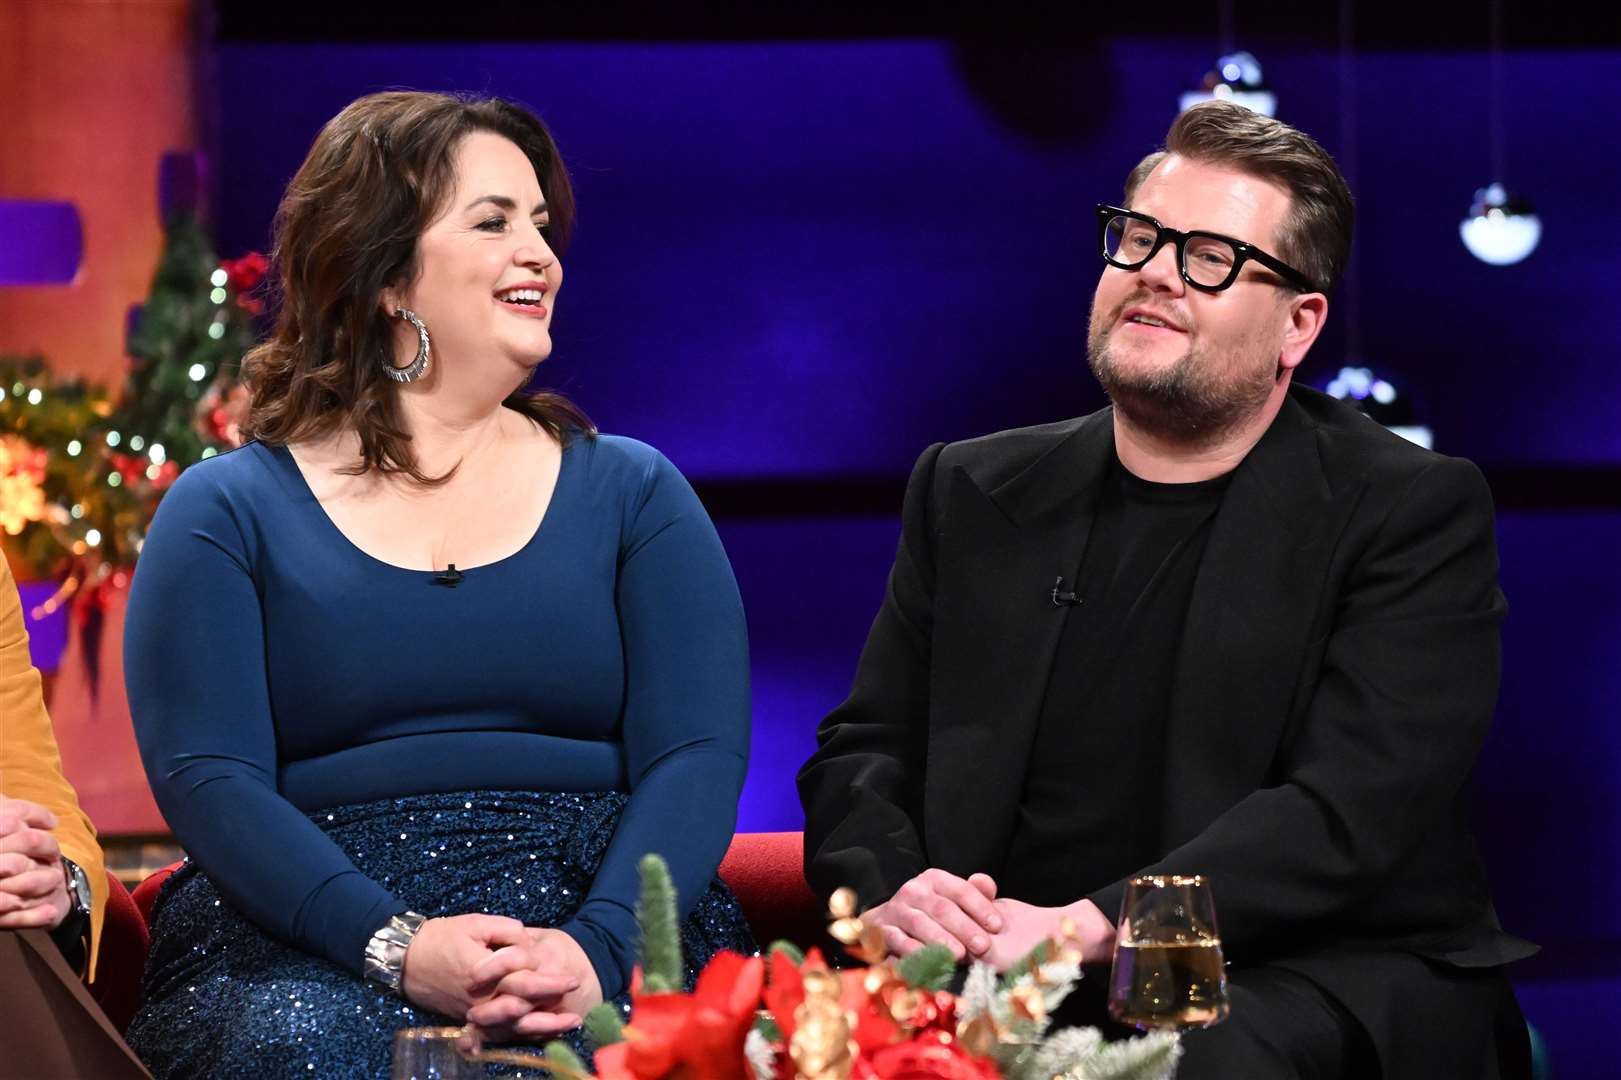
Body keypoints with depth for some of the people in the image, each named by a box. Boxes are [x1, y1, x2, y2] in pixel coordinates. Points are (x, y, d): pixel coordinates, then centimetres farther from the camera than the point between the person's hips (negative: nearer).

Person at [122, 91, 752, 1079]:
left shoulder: (634, 493, 14)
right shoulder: (224, 513, 9)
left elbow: (698, 754, 2)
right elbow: (205, 778, -2)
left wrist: (596, 947, -17)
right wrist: (397, 946, -19)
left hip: (607, 933, 1)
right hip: (312, 952, -1)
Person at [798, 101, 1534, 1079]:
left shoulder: (1413, 512, 1)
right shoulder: (973, 494, 17)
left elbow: (1353, 807, -11)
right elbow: (865, 748, 15)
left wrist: (1091, 927, -22)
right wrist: (889, 889, -10)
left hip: (1292, 984, -3)